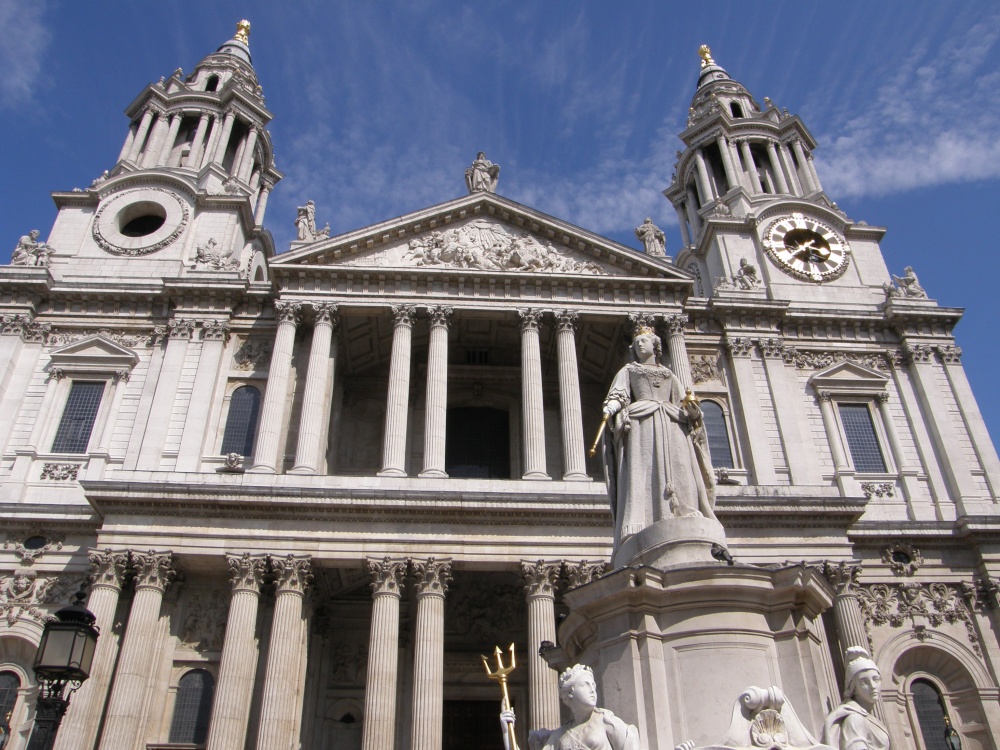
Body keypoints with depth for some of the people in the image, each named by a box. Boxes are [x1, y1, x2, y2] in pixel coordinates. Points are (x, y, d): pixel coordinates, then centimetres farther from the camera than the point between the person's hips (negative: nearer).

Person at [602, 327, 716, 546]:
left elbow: (683, 406, 21)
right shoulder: (628, 371, 25)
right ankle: (639, 531, -32)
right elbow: (617, 396, 8)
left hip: (671, 426, 3)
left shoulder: (670, 376, 30)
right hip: (642, 423, -2)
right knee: (641, 470, -20)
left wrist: (691, 405, -2)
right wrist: (609, 411, -13)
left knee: (680, 473, -15)